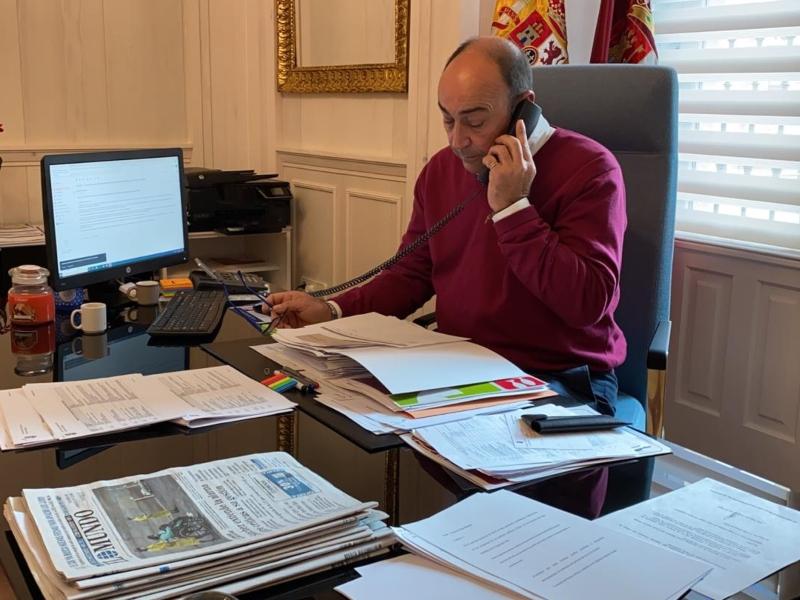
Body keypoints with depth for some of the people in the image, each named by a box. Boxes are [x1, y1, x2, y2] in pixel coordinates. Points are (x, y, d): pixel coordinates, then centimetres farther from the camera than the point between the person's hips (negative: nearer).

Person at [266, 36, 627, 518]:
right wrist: (333, 312, 1)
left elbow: (590, 301, -20)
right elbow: (412, 274, 15)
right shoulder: (442, 169, 8)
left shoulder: (589, 168, -11)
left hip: (562, 383, -5)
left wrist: (512, 207, -22)